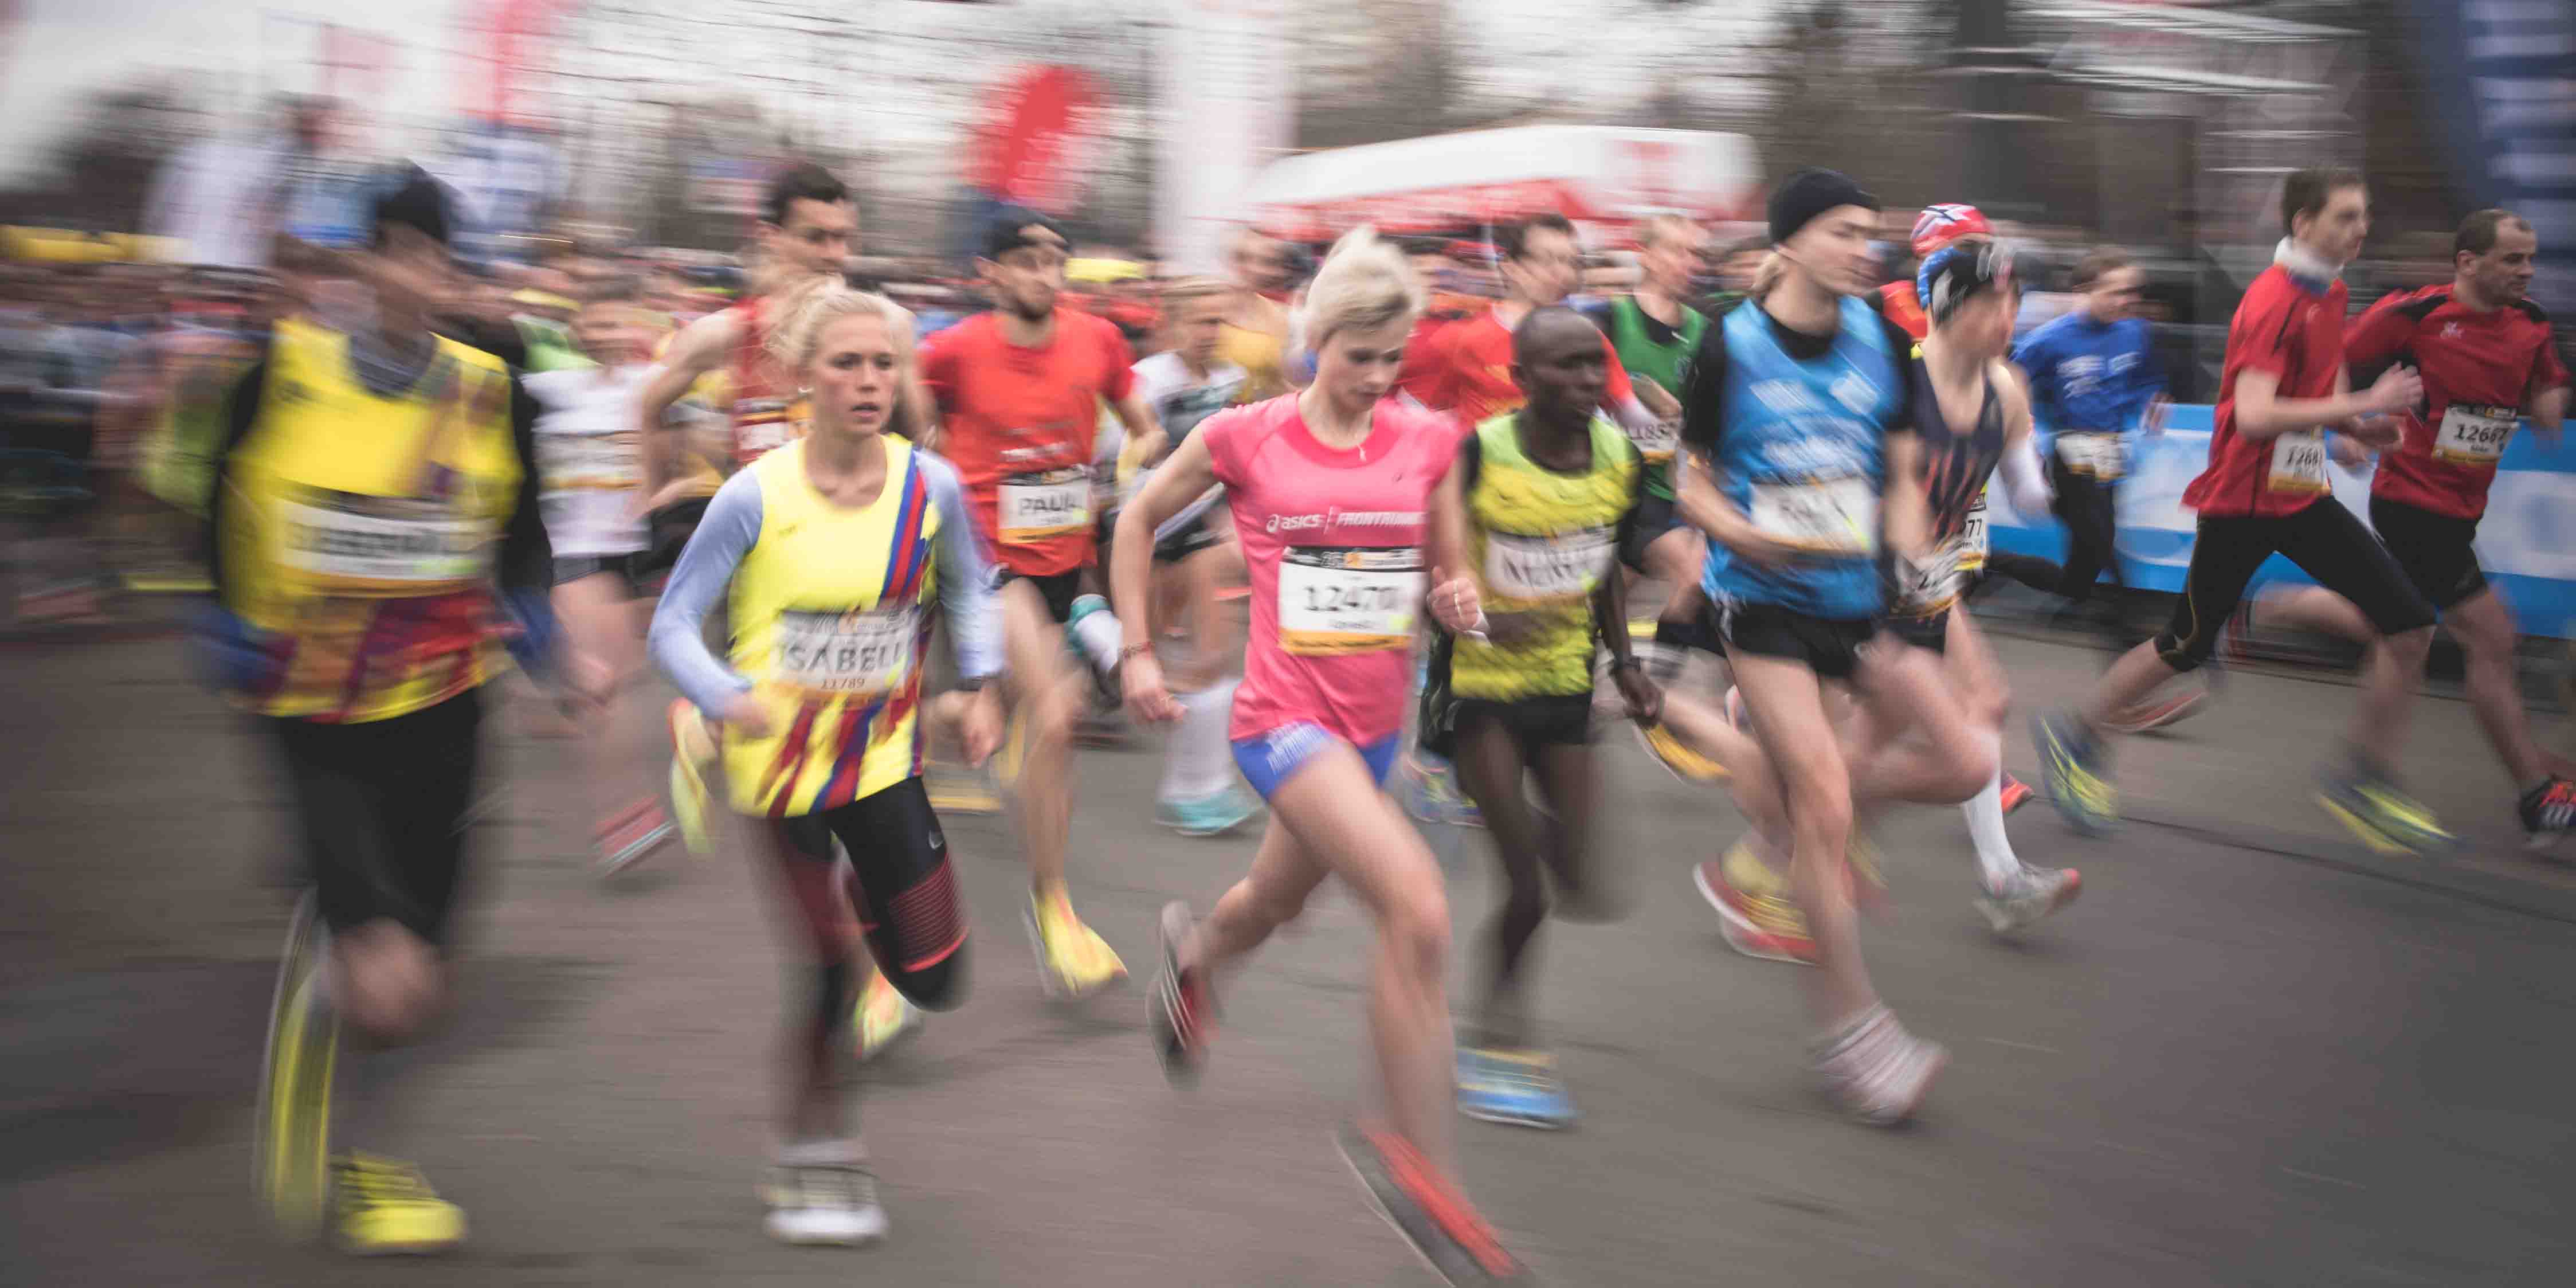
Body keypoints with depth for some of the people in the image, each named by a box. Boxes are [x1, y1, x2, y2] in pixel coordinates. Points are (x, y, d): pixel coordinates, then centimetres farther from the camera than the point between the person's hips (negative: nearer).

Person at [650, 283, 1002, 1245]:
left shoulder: (931, 487, -7)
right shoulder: (757, 498, -16)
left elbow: (967, 591, 12)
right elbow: (674, 624, -12)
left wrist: (978, 688, -2)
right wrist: (731, 699, -30)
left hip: (883, 758, 3)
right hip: (778, 761, -3)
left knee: (937, 981, 4)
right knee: (821, 974, -2)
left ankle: (860, 895, 37)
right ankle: (813, 1145, 22)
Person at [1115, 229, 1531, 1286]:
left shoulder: (1427, 440, 0)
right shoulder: (1244, 437, -8)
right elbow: (1139, 520, 8)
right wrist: (1135, 651, 6)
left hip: (1374, 719, 5)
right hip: (1283, 715, -5)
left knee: (1277, 901, 27)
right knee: (1417, 906, -25)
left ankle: (1192, 961, 66)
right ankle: (1419, 1166, -12)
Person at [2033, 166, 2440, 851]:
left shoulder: (2329, 294, 9)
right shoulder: (2273, 301, -20)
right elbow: (2253, 416, -31)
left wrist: (2357, 424, 6)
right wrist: (2360, 407, -27)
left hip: (2301, 495, 8)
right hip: (2241, 503, -8)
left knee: (2409, 626, -3)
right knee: (2187, 646, 4)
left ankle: (2362, 778, 9)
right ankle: (2075, 733, 27)